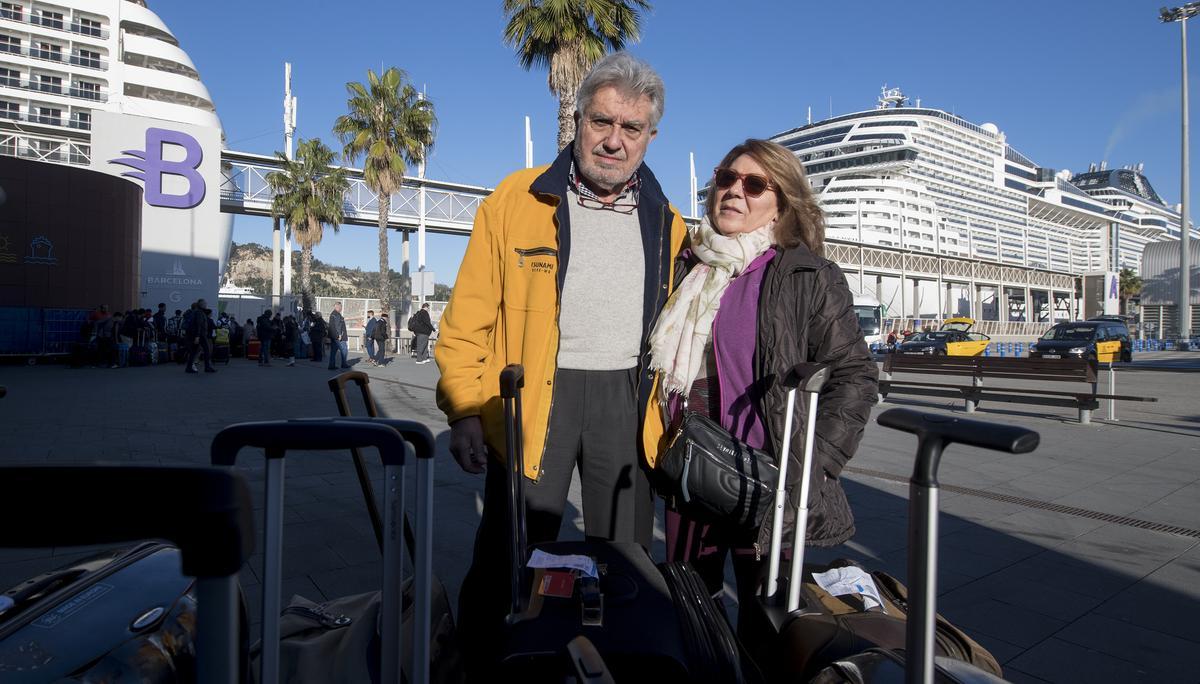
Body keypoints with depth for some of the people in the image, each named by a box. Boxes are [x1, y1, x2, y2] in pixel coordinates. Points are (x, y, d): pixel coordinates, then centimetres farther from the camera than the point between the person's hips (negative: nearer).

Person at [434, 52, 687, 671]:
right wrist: (464, 410, -8)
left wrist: (675, 419, 9)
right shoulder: (516, 200, -1)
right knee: (508, 556, 6)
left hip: (627, 399, 3)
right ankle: (481, 662, 29)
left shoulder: (666, 223, 9)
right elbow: (470, 316, -3)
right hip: (531, 396, -2)